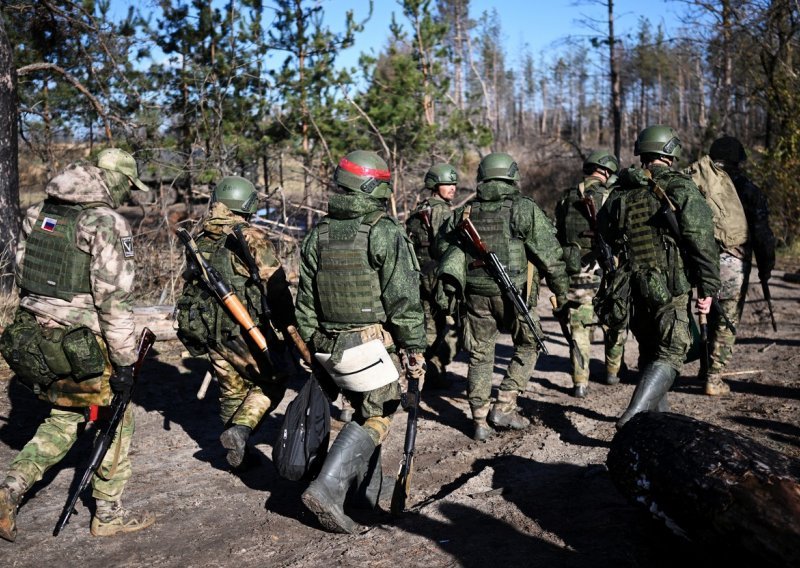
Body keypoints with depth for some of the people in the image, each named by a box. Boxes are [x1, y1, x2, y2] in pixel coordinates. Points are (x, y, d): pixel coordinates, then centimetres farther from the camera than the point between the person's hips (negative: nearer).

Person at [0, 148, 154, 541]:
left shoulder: (37, 214, 9)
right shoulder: (107, 223, -15)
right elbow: (113, 299, -19)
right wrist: (124, 362, -14)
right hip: (79, 347, -7)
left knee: (64, 416, 24)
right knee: (116, 420, 12)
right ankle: (108, 515, 22)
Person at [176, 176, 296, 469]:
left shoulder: (199, 240, 10)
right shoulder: (251, 238, -12)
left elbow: (191, 287, 17)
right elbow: (275, 287, -13)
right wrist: (288, 326, -2)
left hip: (209, 332, 7)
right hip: (245, 330, -6)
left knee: (232, 390, 18)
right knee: (271, 384, 10)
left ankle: (237, 455, 24)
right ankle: (240, 430, -8)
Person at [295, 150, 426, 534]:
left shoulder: (317, 236, 7)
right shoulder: (385, 233, -12)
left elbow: (305, 303, 11)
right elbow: (404, 299, -14)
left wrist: (313, 347, 19)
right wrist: (415, 349, -8)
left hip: (328, 345, 7)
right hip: (370, 344, -7)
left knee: (363, 411, 22)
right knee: (376, 418, 4)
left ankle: (369, 489, 28)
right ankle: (327, 489, -8)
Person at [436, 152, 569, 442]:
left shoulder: (464, 211, 9)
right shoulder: (524, 209, -5)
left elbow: (443, 247, 17)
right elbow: (549, 255, -6)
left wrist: (449, 290, 27)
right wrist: (561, 290, 4)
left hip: (476, 294, 4)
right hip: (512, 293, -4)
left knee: (480, 356, 12)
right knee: (528, 346, 16)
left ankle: (480, 422, 13)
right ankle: (504, 406, 9)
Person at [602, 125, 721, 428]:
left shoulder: (623, 195, 9)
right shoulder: (682, 189, -6)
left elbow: (607, 239, 17)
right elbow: (702, 243, -11)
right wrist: (708, 287, -8)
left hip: (633, 288, 5)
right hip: (670, 289, -5)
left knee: (649, 353, 19)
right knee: (670, 354, -3)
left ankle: (656, 416, 28)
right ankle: (634, 416, -19)